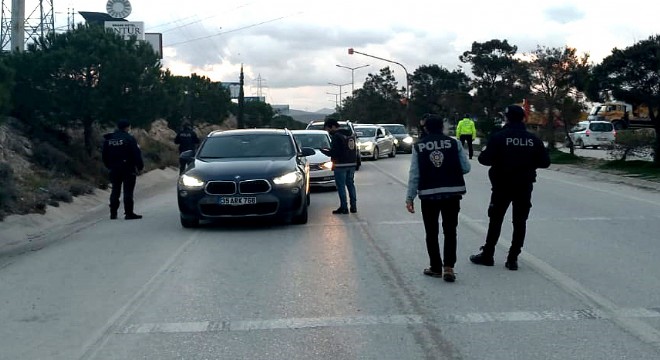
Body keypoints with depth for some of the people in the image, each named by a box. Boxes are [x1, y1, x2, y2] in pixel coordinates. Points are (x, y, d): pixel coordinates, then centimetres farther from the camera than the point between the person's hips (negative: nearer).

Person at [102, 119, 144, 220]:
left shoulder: (108, 139, 8)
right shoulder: (129, 138, -11)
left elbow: (104, 155, 13)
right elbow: (136, 154, -13)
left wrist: (109, 166, 21)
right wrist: (140, 166, -4)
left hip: (114, 169, 5)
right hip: (128, 169, -5)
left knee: (115, 191, 13)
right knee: (128, 191, -3)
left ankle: (113, 213, 14)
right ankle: (129, 213, -4)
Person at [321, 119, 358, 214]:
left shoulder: (336, 136, -14)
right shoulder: (350, 135, 13)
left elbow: (333, 152, -18)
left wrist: (323, 151, -2)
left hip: (341, 165, -8)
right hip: (352, 164, 8)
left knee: (341, 186, -1)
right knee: (350, 184, 15)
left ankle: (344, 207, -1)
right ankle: (353, 206, 17)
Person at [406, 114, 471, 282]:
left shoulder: (418, 146, 0)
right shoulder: (454, 143, 1)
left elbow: (414, 174, -3)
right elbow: (466, 168, 0)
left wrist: (410, 197, 0)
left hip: (429, 194, 0)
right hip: (452, 192, 1)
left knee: (431, 232, 11)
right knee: (450, 231, 9)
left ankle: (436, 267, 16)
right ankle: (448, 267, -1)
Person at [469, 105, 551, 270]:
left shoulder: (499, 137, -12)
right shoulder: (533, 139, -1)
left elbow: (486, 159, -19)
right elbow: (545, 162, 0)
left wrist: (481, 156, 3)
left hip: (502, 185, -2)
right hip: (524, 187, 2)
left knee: (495, 220, 9)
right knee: (520, 222, 8)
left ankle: (487, 255, 16)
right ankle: (513, 258, 8)